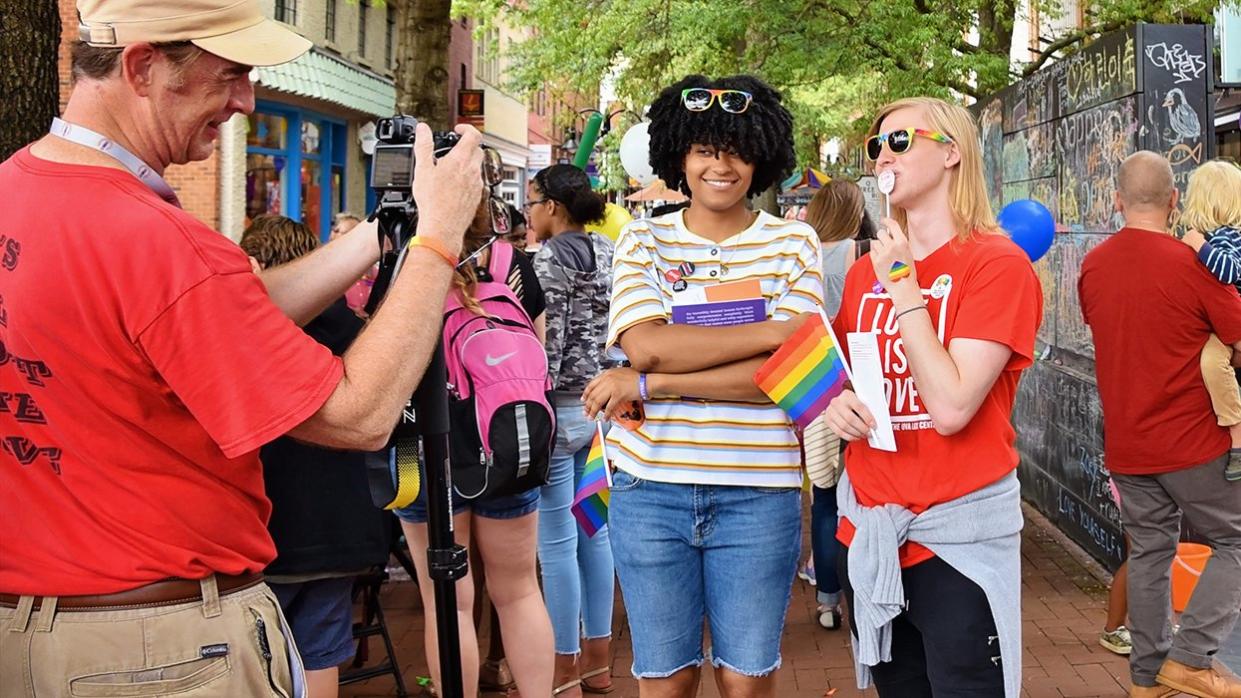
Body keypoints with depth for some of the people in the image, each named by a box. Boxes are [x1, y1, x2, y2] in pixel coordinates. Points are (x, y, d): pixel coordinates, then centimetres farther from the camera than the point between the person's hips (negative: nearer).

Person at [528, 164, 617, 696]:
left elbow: (546, 345, -19)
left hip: (562, 409, -8)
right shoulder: (610, 253, 10)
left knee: (557, 544, -1)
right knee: (594, 531, 14)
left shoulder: (548, 259, -14)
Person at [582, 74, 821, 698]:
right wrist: (774, 330, -16)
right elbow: (646, 345, -12)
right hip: (651, 488, 1)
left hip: (757, 491, -1)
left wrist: (650, 385, -15)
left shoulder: (793, 244, 2)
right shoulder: (642, 242, 5)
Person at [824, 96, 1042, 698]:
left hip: (958, 536, -6)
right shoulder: (865, 270, 7)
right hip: (868, 529, 6)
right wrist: (836, 403, -4)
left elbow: (951, 408, -20)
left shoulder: (998, 264, -11)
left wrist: (903, 286, -15)